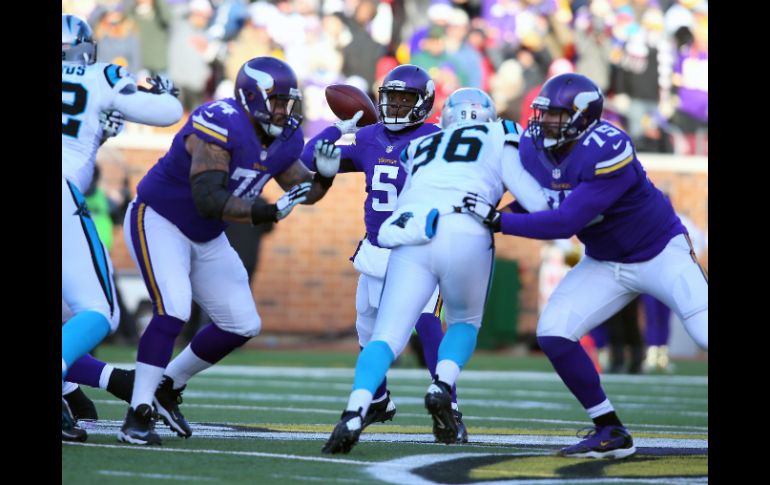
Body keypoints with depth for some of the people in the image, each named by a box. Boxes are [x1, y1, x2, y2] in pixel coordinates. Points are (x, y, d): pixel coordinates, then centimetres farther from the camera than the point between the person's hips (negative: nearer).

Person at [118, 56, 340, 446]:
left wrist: (324, 174, -13)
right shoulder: (219, 126, -30)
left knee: (242, 325, 8)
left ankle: (168, 386, 24)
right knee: (173, 311, -26)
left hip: (205, 238, 9)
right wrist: (269, 212, -43)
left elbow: (304, 190, 9)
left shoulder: (283, 139, -4)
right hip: (158, 221, -9)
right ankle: (138, 415, -20)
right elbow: (209, 199, -36)